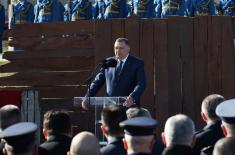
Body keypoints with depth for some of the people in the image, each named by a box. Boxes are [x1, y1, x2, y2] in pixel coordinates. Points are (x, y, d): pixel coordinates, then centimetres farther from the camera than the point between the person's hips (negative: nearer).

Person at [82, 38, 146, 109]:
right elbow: (97, 82, 11)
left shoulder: (137, 63, 0)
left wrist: (132, 98, -29)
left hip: (129, 106, -3)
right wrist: (87, 98, -3)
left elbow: (141, 84, -10)